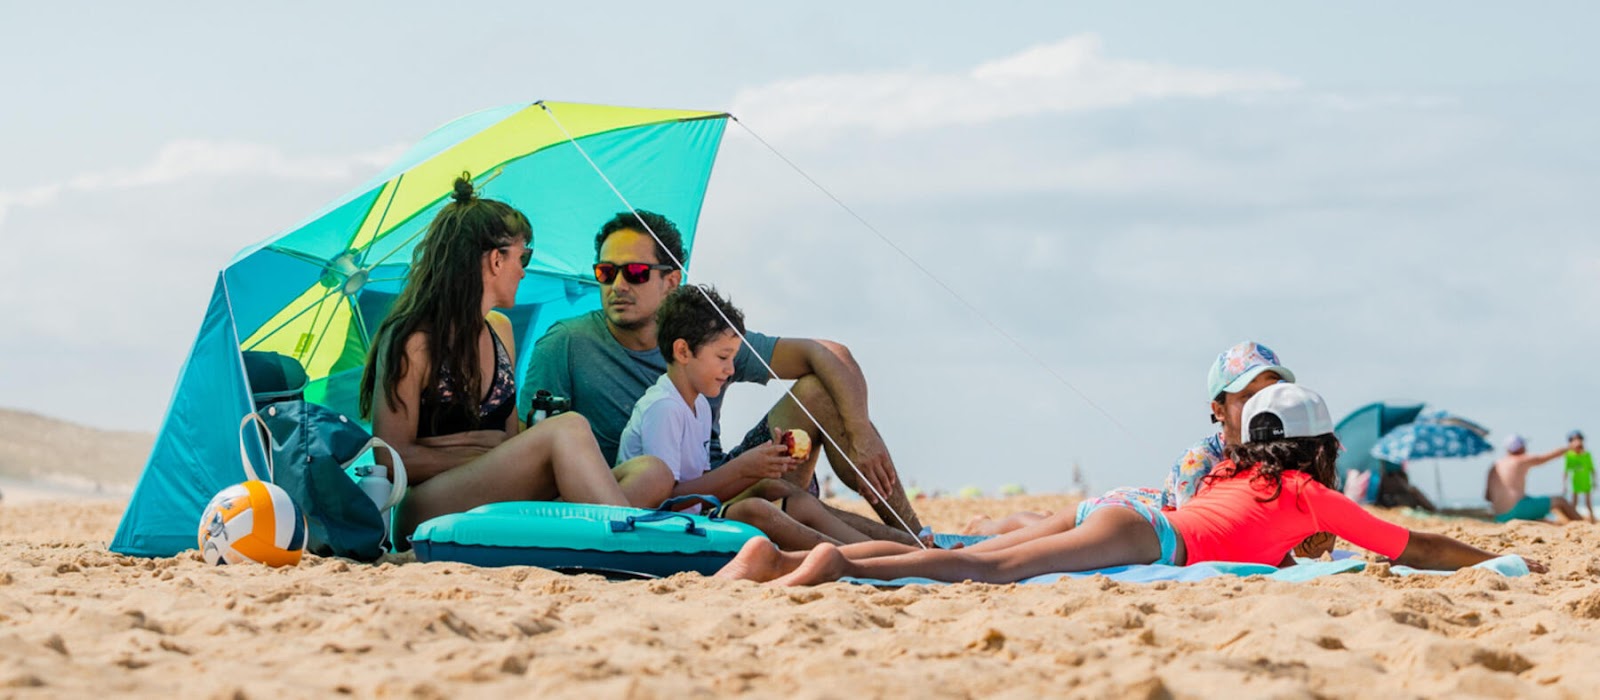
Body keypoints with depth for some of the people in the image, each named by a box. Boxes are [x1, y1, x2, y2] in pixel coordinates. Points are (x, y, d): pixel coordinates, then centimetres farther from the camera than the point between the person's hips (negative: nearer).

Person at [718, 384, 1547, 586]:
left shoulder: (1230, 474, 36)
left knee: (945, 558, -6)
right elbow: (1418, 546, 23)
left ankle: (774, 558, -21)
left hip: (1104, 512, 7)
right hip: (1141, 534, -7)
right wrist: (1500, 564, 36)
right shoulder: (1310, 496, 17)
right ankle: (832, 564, -46)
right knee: (983, 570, -26)